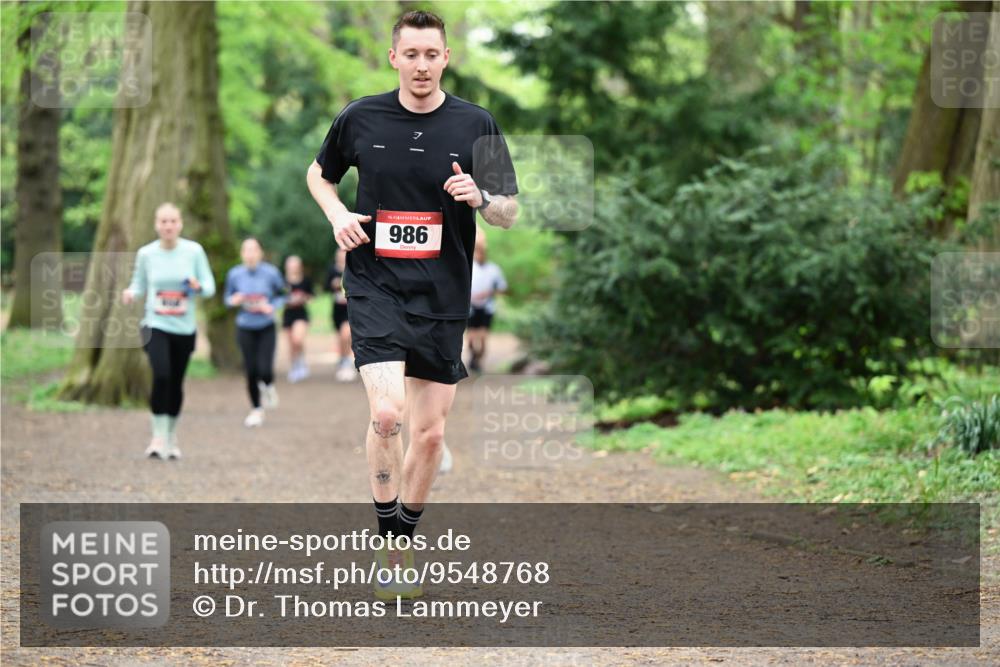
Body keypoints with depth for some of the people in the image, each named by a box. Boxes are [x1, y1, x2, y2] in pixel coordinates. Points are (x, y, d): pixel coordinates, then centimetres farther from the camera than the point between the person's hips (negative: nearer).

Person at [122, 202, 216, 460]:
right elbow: (139, 285, 8)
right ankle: (158, 437, -12)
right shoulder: (146, 253, -2)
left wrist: (199, 286, -20)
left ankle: (171, 438, 28)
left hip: (184, 327, 2)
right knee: (161, 376, -21)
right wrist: (130, 294, -14)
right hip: (155, 325, -2)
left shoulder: (194, 251, -3)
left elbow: (210, 286, 2)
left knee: (176, 383, 8)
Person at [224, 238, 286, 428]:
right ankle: (256, 410, 20)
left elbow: (281, 295, 3)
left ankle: (268, 387, 26)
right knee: (251, 371, 1)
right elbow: (228, 298, 8)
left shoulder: (271, 273, -10)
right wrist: (234, 301, -15)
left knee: (265, 370, -12)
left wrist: (272, 307, -16)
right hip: (245, 328, 1)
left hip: (266, 328, -1)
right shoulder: (234, 274, -5)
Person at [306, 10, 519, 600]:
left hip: (442, 296, 2)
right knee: (388, 412, -21)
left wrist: (480, 198, -17)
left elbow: (509, 214, 6)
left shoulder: (476, 125, 0)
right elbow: (320, 174, 20)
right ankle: (389, 545, -7)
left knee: (431, 432, 5)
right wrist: (338, 215, 0)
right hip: (375, 285, -2)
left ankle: (406, 539, 27)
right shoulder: (360, 118, 1)